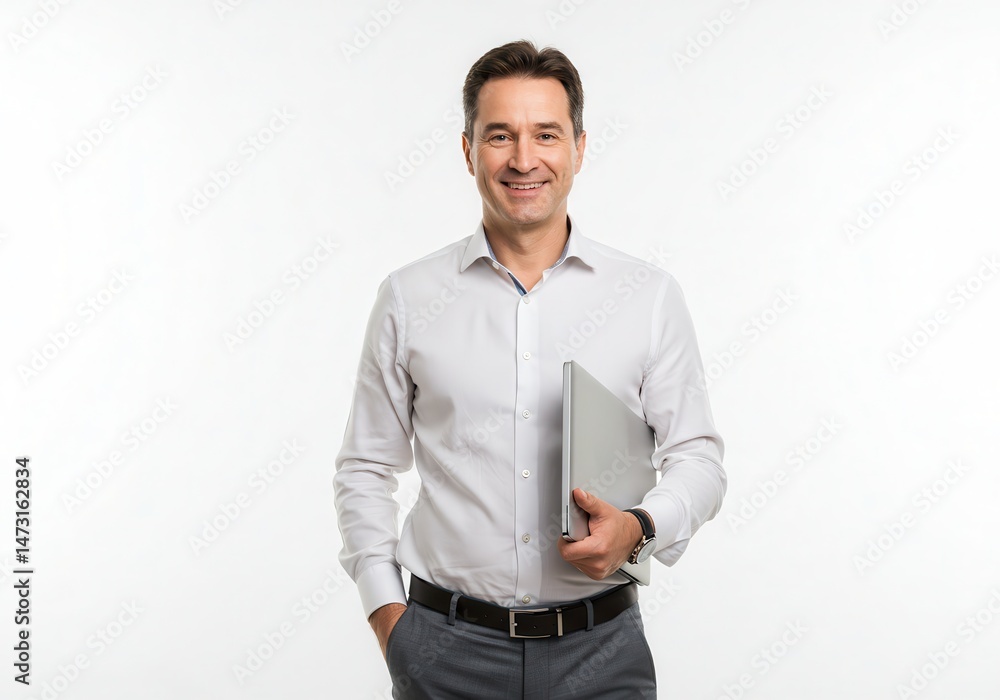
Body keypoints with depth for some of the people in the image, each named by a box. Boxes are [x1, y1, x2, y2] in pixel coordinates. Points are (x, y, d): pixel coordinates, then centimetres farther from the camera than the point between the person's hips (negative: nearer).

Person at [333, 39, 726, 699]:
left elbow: (698, 455, 4)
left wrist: (641, 527, -15)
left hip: (599, 646, 0)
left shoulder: (650, 294, 0)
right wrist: (385, 609, -1)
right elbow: (366, 468, 7)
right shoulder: (408, 297, 1)